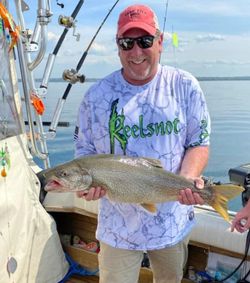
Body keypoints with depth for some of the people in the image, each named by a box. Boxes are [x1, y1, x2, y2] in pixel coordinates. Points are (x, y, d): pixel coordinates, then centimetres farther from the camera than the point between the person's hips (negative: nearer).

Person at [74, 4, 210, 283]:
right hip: (119, 225, -1)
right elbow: (85, 151, 1)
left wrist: (188, 179, -21)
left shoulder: (185, 86, -5)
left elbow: (199, 143, -2)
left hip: (173, 220, 1)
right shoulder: (96, 95, -5)